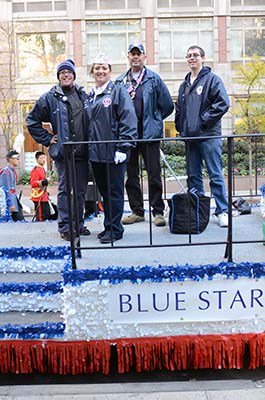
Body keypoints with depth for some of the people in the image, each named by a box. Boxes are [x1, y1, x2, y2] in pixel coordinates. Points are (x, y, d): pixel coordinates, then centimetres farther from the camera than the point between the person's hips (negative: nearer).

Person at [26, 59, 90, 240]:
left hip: (83, 151, 4)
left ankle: (79, 223, 20)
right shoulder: (50, 98, 0)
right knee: (65, 189, -4)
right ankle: (65, 227, 4)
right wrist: (47, 139, 0)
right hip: (63, 152, -4)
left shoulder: (84, 95, 11)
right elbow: (32, 121, 5)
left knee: (81, 190, 9)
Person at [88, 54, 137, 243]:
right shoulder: (90, 96, 17)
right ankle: (109, 226, 23)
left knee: (114, 191, 0)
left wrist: (123, 147, -17)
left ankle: (114, 229, 8)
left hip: (113, 152, -6)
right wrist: (88, 146, 14)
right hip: (95, 152, 7)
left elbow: (128, 120, -10)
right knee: (104, 191, 13)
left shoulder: (119, 91, -2)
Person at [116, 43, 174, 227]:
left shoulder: (154, 79, 2)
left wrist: (153, 120, 9)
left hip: (149, 133, -3)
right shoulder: (120, 81, 9)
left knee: (154, 174, -1)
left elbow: (168, 106, 4)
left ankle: (158, 212, 8)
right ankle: (137, 211, 20)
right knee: (131, 175, 9)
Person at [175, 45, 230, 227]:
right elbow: (179, 108, 26)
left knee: (215, 175, -4)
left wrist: (204, 120, -13)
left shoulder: (212, 79, -1)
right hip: (190, 136, 7)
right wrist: (181, 126, 12)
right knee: (193, 176, 10)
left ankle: (222, 211, 3)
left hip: (209, 135, -6)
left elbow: (223, 103, -12)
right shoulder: (185, 84, 19)